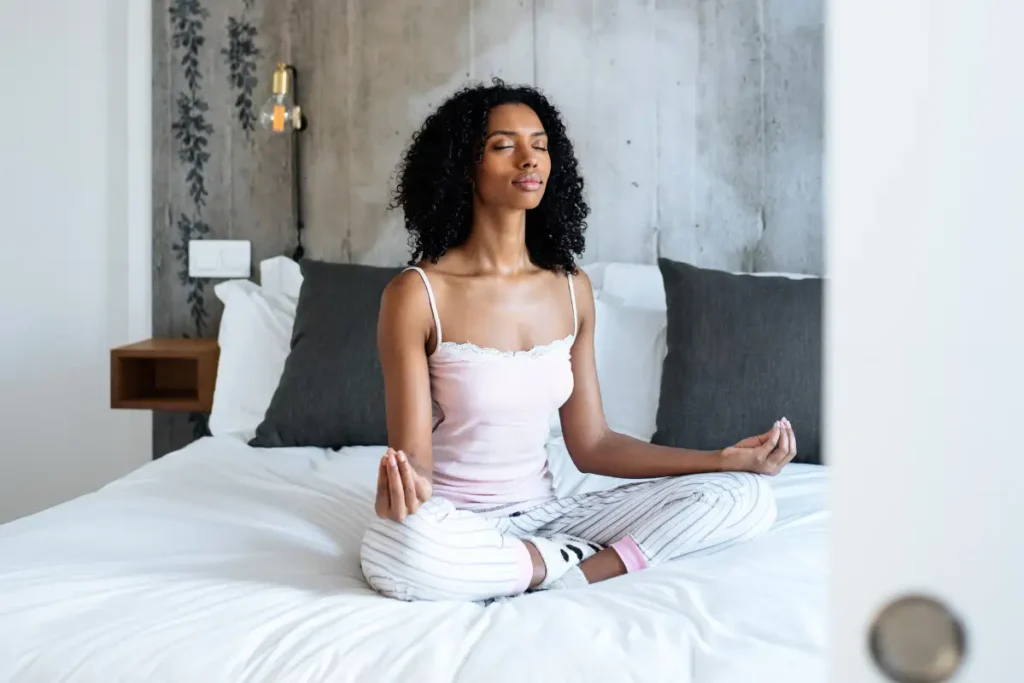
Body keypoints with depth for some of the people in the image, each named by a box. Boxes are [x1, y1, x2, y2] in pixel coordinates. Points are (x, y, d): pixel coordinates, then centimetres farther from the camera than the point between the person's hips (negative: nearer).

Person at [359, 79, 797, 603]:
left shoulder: (571, 288, 4)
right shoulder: (416, 294, -11)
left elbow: (590, 444, 6)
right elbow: (412, 458, -13)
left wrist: (727, 458, -2)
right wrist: (406, 488, -39)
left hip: (542, 515, 4)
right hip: (454, 528, -4)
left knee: (745, 497, -10)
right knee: (398, 546, -42)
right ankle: (604, 561, -18)